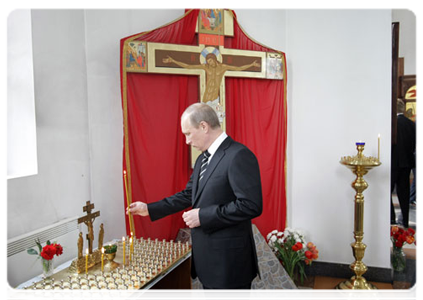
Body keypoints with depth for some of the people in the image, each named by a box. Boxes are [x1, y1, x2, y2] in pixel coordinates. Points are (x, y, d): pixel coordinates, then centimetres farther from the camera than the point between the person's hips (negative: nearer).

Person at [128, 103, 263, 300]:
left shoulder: (239, 156, -19)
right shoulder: (202, 159, 12)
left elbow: (251, 205, -25)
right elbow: (188, 195, 18)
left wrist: (203, 216, -21)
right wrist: (150, 209, 14)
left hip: (229, 260, -9)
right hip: (208, 258, 9)